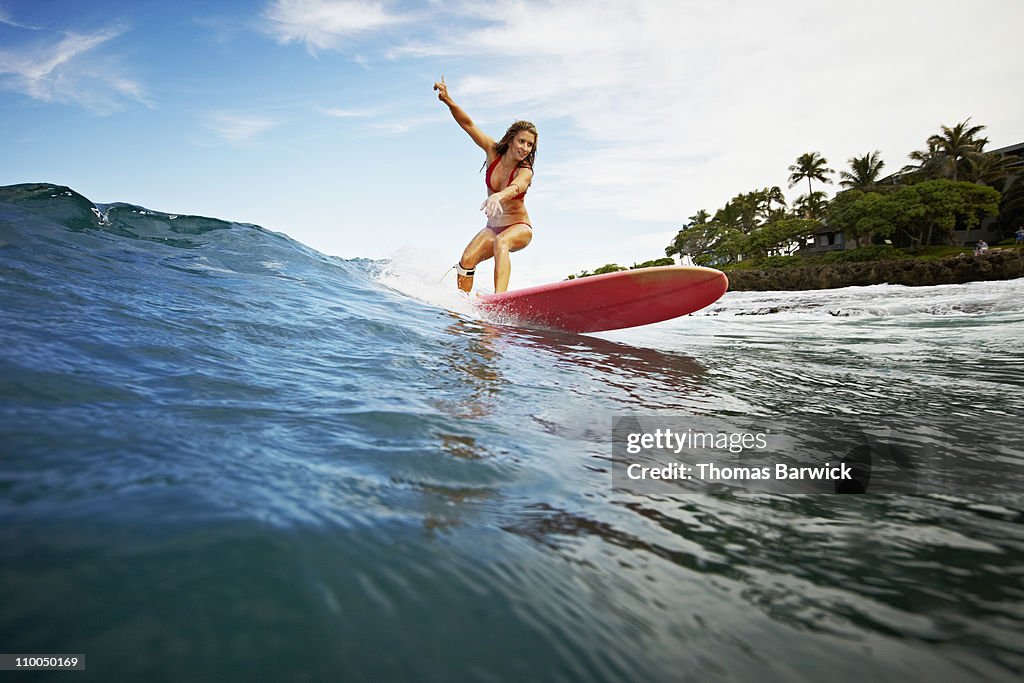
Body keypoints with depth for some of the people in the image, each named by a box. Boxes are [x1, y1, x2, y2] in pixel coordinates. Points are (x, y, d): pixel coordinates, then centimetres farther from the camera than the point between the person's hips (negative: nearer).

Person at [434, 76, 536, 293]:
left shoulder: (525, 171, -19)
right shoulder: (493, 151, -6)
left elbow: (516, 187, -43)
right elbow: (468, 124, -7)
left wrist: (498, 196, -65)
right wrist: (449, 101, -23)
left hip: (519, 228, -5)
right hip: (493, 227, 5)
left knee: (501, 242, -38)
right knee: (467, 260, -17)